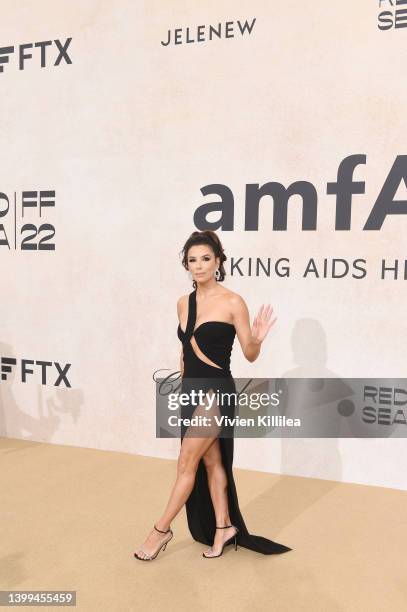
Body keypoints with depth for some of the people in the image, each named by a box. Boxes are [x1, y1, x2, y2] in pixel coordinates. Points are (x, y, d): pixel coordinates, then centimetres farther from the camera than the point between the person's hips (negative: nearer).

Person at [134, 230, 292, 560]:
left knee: (186, 464, 1)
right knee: (211, 462, 15)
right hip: (191, 390, 7)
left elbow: (250, 355, -8)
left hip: (216, 392, -6)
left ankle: (161, 529, 19)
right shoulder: (184, 303, 7)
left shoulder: (232, 302, -11)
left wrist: (257, 339, -28)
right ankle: (223, 527, 30)